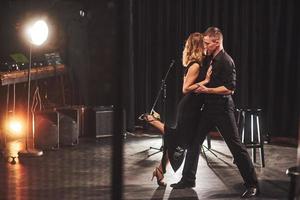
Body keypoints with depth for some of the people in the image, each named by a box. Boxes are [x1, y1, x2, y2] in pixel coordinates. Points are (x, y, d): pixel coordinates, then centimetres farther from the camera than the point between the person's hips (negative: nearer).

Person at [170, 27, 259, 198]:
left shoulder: (226, 61, -16)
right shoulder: (212, 60, 11)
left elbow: (230, 88, -22)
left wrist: (207, 90, -19)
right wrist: (200, 86, 10)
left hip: (222, 109, -9)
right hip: (209, 107, 9)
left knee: (236, 146, -4)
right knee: (194, 141, 9)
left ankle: (252, 185, 4)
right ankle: (188, 179, 20)